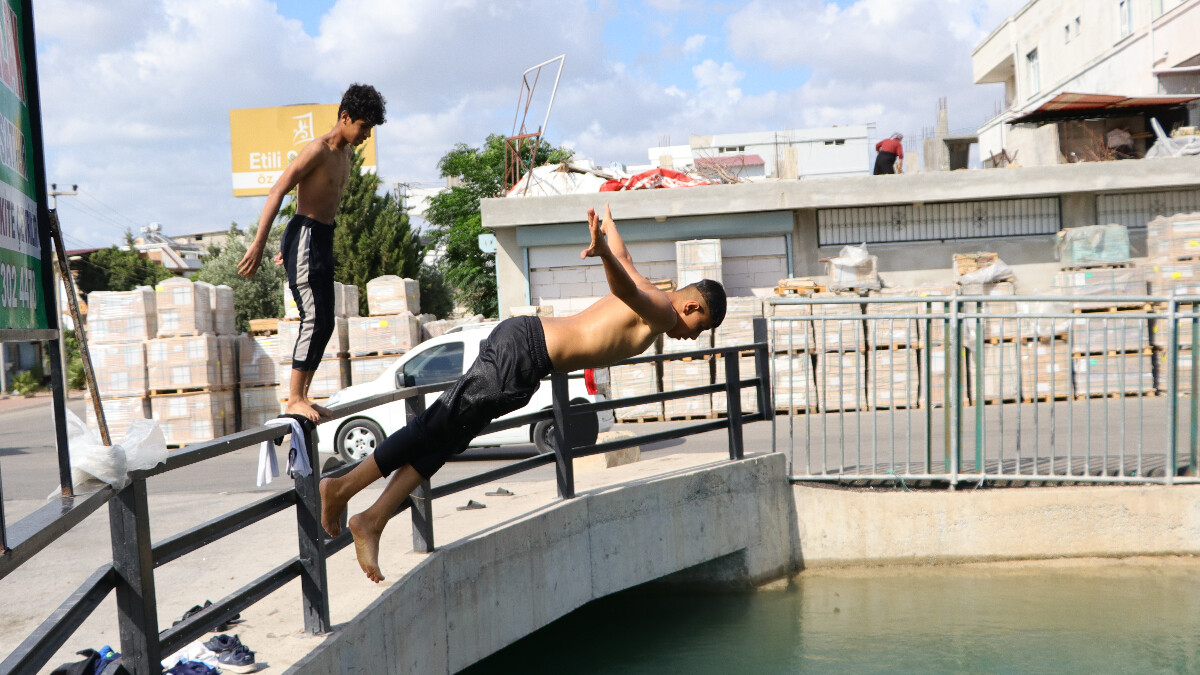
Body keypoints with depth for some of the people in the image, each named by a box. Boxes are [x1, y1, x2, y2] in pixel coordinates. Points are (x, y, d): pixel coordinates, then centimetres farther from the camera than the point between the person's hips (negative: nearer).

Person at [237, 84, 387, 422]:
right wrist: (259, 243, -22)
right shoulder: (318, 150, -13)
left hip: (323, 238, 9)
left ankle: (301, 396, 16)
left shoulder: (346, 153, 14)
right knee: (314, 320, -12)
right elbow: (277, 191, -17)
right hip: (306, 236, -9)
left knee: (324, 323, 9)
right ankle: (294, 399, -6)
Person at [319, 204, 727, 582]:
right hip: (525, 350, -9)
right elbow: (624, 288, -25)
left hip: (520, 334, 9)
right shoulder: (662, 311, -3)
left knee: (445, 435, 3)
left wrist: (607, 220, 63)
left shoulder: (646, 289, 23)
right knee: (439, 428, -7)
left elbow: (622, 255, 42)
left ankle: (372, 520, 1)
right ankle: (342, 488, -3)